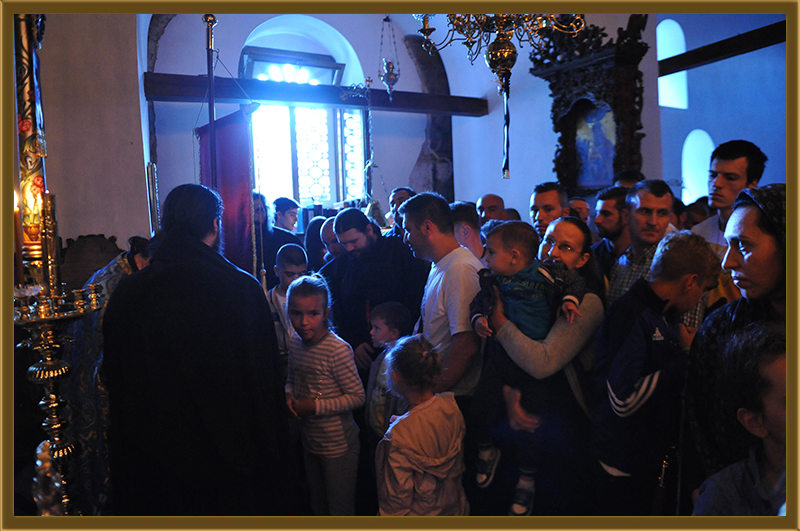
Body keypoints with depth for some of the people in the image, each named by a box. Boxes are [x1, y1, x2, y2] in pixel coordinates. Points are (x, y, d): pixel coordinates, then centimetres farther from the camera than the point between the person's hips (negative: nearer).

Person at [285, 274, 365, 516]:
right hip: (310, 441, 7)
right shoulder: (295, 342, -2)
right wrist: (289, 395, -6)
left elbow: (357, 396, -21)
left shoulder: (338, 349, -24)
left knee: (340, 511, 10)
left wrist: (315, 406, -22)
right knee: (317, 507, 26)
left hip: (337, 445, -7)